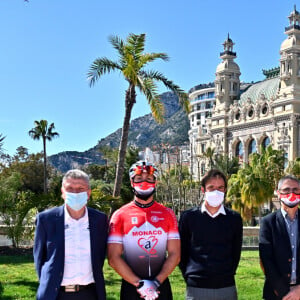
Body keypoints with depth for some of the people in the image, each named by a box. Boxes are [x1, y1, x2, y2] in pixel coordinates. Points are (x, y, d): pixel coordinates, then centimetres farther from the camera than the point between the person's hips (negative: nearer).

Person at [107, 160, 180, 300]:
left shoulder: (167, 214, 3)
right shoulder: (120, 215, -2)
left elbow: (175, 254, 0)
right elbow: (113, 258, -6)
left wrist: (157, 282, -11)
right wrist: (139, 283, -13)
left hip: (161, 286, 1)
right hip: (131, 286, -1)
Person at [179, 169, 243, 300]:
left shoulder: (234, 218, 4)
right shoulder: (188, 216, 0)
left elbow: (236, 252, 11)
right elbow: (182, 252, 6)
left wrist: (228, 276, 9)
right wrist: (189, 278, 3)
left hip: (227, 287, 1)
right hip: (196, 288, -1)